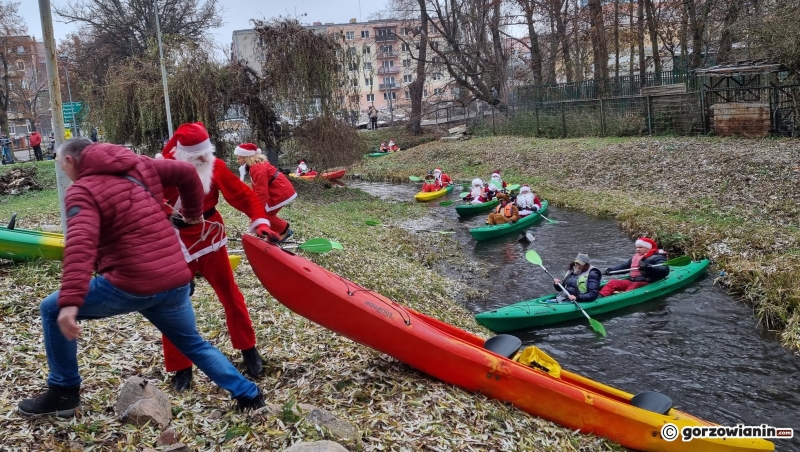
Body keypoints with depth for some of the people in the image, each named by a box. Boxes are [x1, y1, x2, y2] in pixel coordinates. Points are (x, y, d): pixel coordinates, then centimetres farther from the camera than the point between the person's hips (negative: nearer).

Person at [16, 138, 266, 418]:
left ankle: (64, 393, 20)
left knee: (52, 310, 13)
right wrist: (193, 213, 32)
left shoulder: (82, 191, -6)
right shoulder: (139, 167, 12)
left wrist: (70, 302, -31)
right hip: (176, 280, 7)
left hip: (131, 286, -6)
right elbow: (187, 173, 17)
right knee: (194, 344, 26)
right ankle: (248, 395, 23)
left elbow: (81, 245, -22)